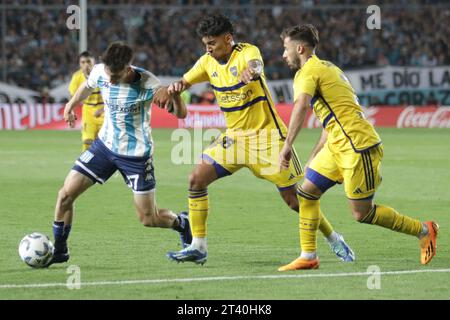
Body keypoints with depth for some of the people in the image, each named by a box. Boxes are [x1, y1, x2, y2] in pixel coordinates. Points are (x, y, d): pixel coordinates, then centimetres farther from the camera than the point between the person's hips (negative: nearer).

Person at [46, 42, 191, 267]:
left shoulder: (147, 84, -24)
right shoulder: (100, 72, -12)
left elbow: (181, 114, -24)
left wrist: (172, 93, -42)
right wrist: (71, 105, 17)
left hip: (136, 154, -4)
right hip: (105, 145, 4)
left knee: (149, 219, 0)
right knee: (65, 194, -6)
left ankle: (182, 223, 34)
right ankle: (58, 251, 12)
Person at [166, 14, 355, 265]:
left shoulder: (247, 52, -17)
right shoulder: (208, 62, 2)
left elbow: (255, 64, -39)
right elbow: (185, 82, 7)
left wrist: (251, 70, -64)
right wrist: (176, 86, -19)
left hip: (267, 135, -6)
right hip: (234, 137, 6)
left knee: (294, 198, -3)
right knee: (197, 179, -9)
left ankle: (335, 240, 18)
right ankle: (198, 248, -2)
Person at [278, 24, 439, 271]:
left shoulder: (308, 72, -9)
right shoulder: (326, 68, 22)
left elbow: (301, 106, -30)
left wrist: (287, 145, -33)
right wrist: (314, 157, 25)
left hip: (357, 146, -10)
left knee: (362, 213, -4)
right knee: (307, 191, 7)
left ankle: (423, 230, 8)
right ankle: (308, 257, 10)